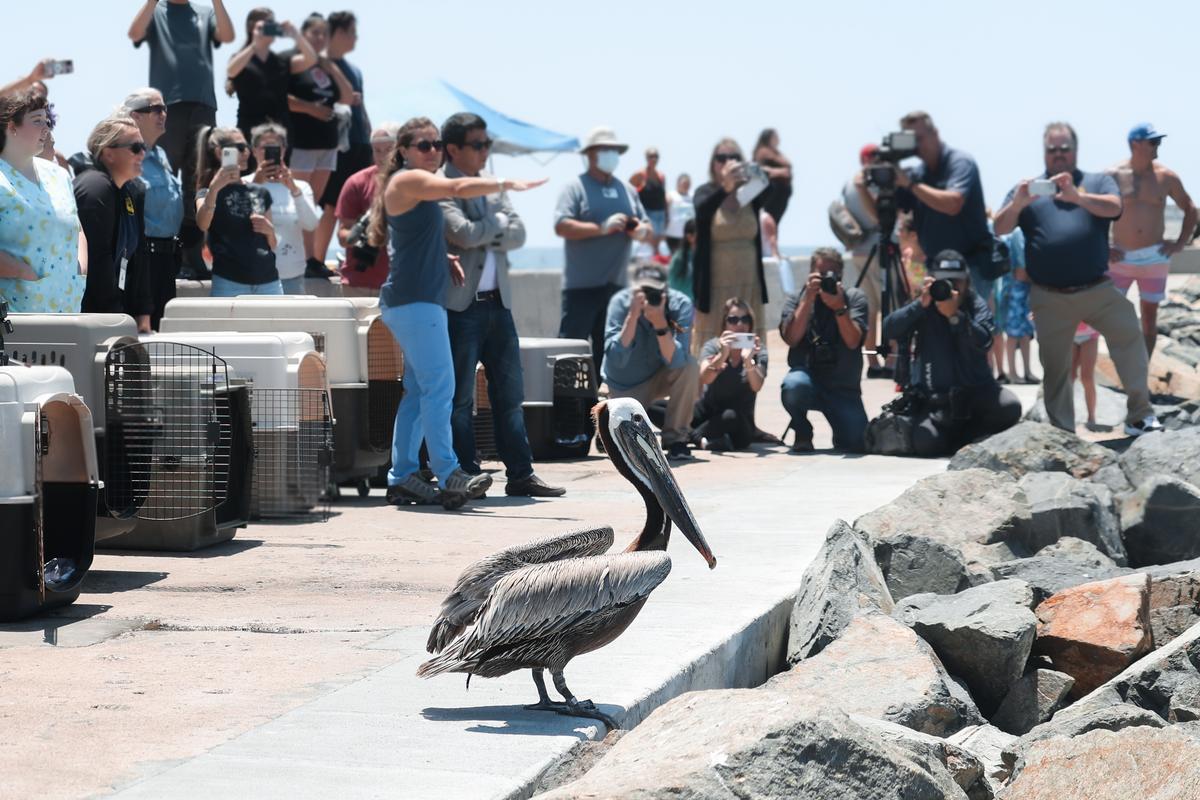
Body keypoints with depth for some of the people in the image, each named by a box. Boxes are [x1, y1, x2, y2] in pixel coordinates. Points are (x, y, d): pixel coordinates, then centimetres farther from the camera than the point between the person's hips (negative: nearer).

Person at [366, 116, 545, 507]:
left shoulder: (421, 187, 22)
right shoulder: (408, 180, -8)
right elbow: (460, 188, -23)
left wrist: (444, 259, 14)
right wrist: (507, 183, -20)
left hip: (424, 301, 10)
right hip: (413, 302, -10)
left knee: (419, 391, 9)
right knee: (439, 387, -16)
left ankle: (402, 478, 11)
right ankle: (449, 478, -21)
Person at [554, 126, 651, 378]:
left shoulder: (627, 190, 16)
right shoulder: (576, 187, -4)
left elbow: (647, 227, 20)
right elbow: (562, 226, -16)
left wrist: (642, 230, -5)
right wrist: (602, 228, -23)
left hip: (615, 284, 6)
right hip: (582, 284, -6)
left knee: (607, 350, 11)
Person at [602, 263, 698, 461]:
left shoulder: (680, 305, -25)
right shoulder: (620, 302, -26)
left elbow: (675, 361, -34)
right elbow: (617, 360, -36)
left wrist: (660, 323, -47)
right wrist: (633, 316, -44)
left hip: (660, 376, 1)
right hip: (626, 385, -1)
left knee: (690, 367, -31)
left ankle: (675, 438, -12)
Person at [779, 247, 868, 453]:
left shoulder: (854, 297, 2)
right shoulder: (797, 299, 3)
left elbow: (853, 341, -12)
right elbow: (791, 338, -14)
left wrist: (839, 307, -26)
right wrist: (808, 299, -19)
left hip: (844, 387, 1)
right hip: (808, 376, -1)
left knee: (857, 442, -18)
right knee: (795, 385, -37)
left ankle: (840, 434, 22)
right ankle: (803, 434, -4)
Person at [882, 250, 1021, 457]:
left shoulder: (976, 305, 2)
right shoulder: (924, 309, 5)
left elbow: (983, 342, -18)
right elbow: (889, 329, -12)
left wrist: (955, 316, -31)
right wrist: (920, 304, -24)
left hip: (976, 391, 1)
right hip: (933, 398, -1)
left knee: (1009, 407, -28)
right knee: (926, 445, -25)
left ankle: (961, 437, -1)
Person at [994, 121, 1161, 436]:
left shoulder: (1098, 182, 10)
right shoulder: (1027, 189, 12)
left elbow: (1114, 207, -10)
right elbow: (1000, 228, 1)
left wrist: (1077, 197, -28)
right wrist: (1017, 204, -21)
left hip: (1098, 290, -1)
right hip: (1049, 298, 1)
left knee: (1129, 336, -16)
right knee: (1054, 365, 5)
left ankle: (1139, 415, -8)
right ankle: (1062, 433, 15)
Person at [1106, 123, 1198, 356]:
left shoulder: (1166, 177, 0)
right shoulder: (1113, 176, -6)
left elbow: (1190, 209, 13)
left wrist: (1180, 243, 2)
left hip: (1154, 258, 1)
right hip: (1121, 258, -1)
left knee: (1149, 318, 5)